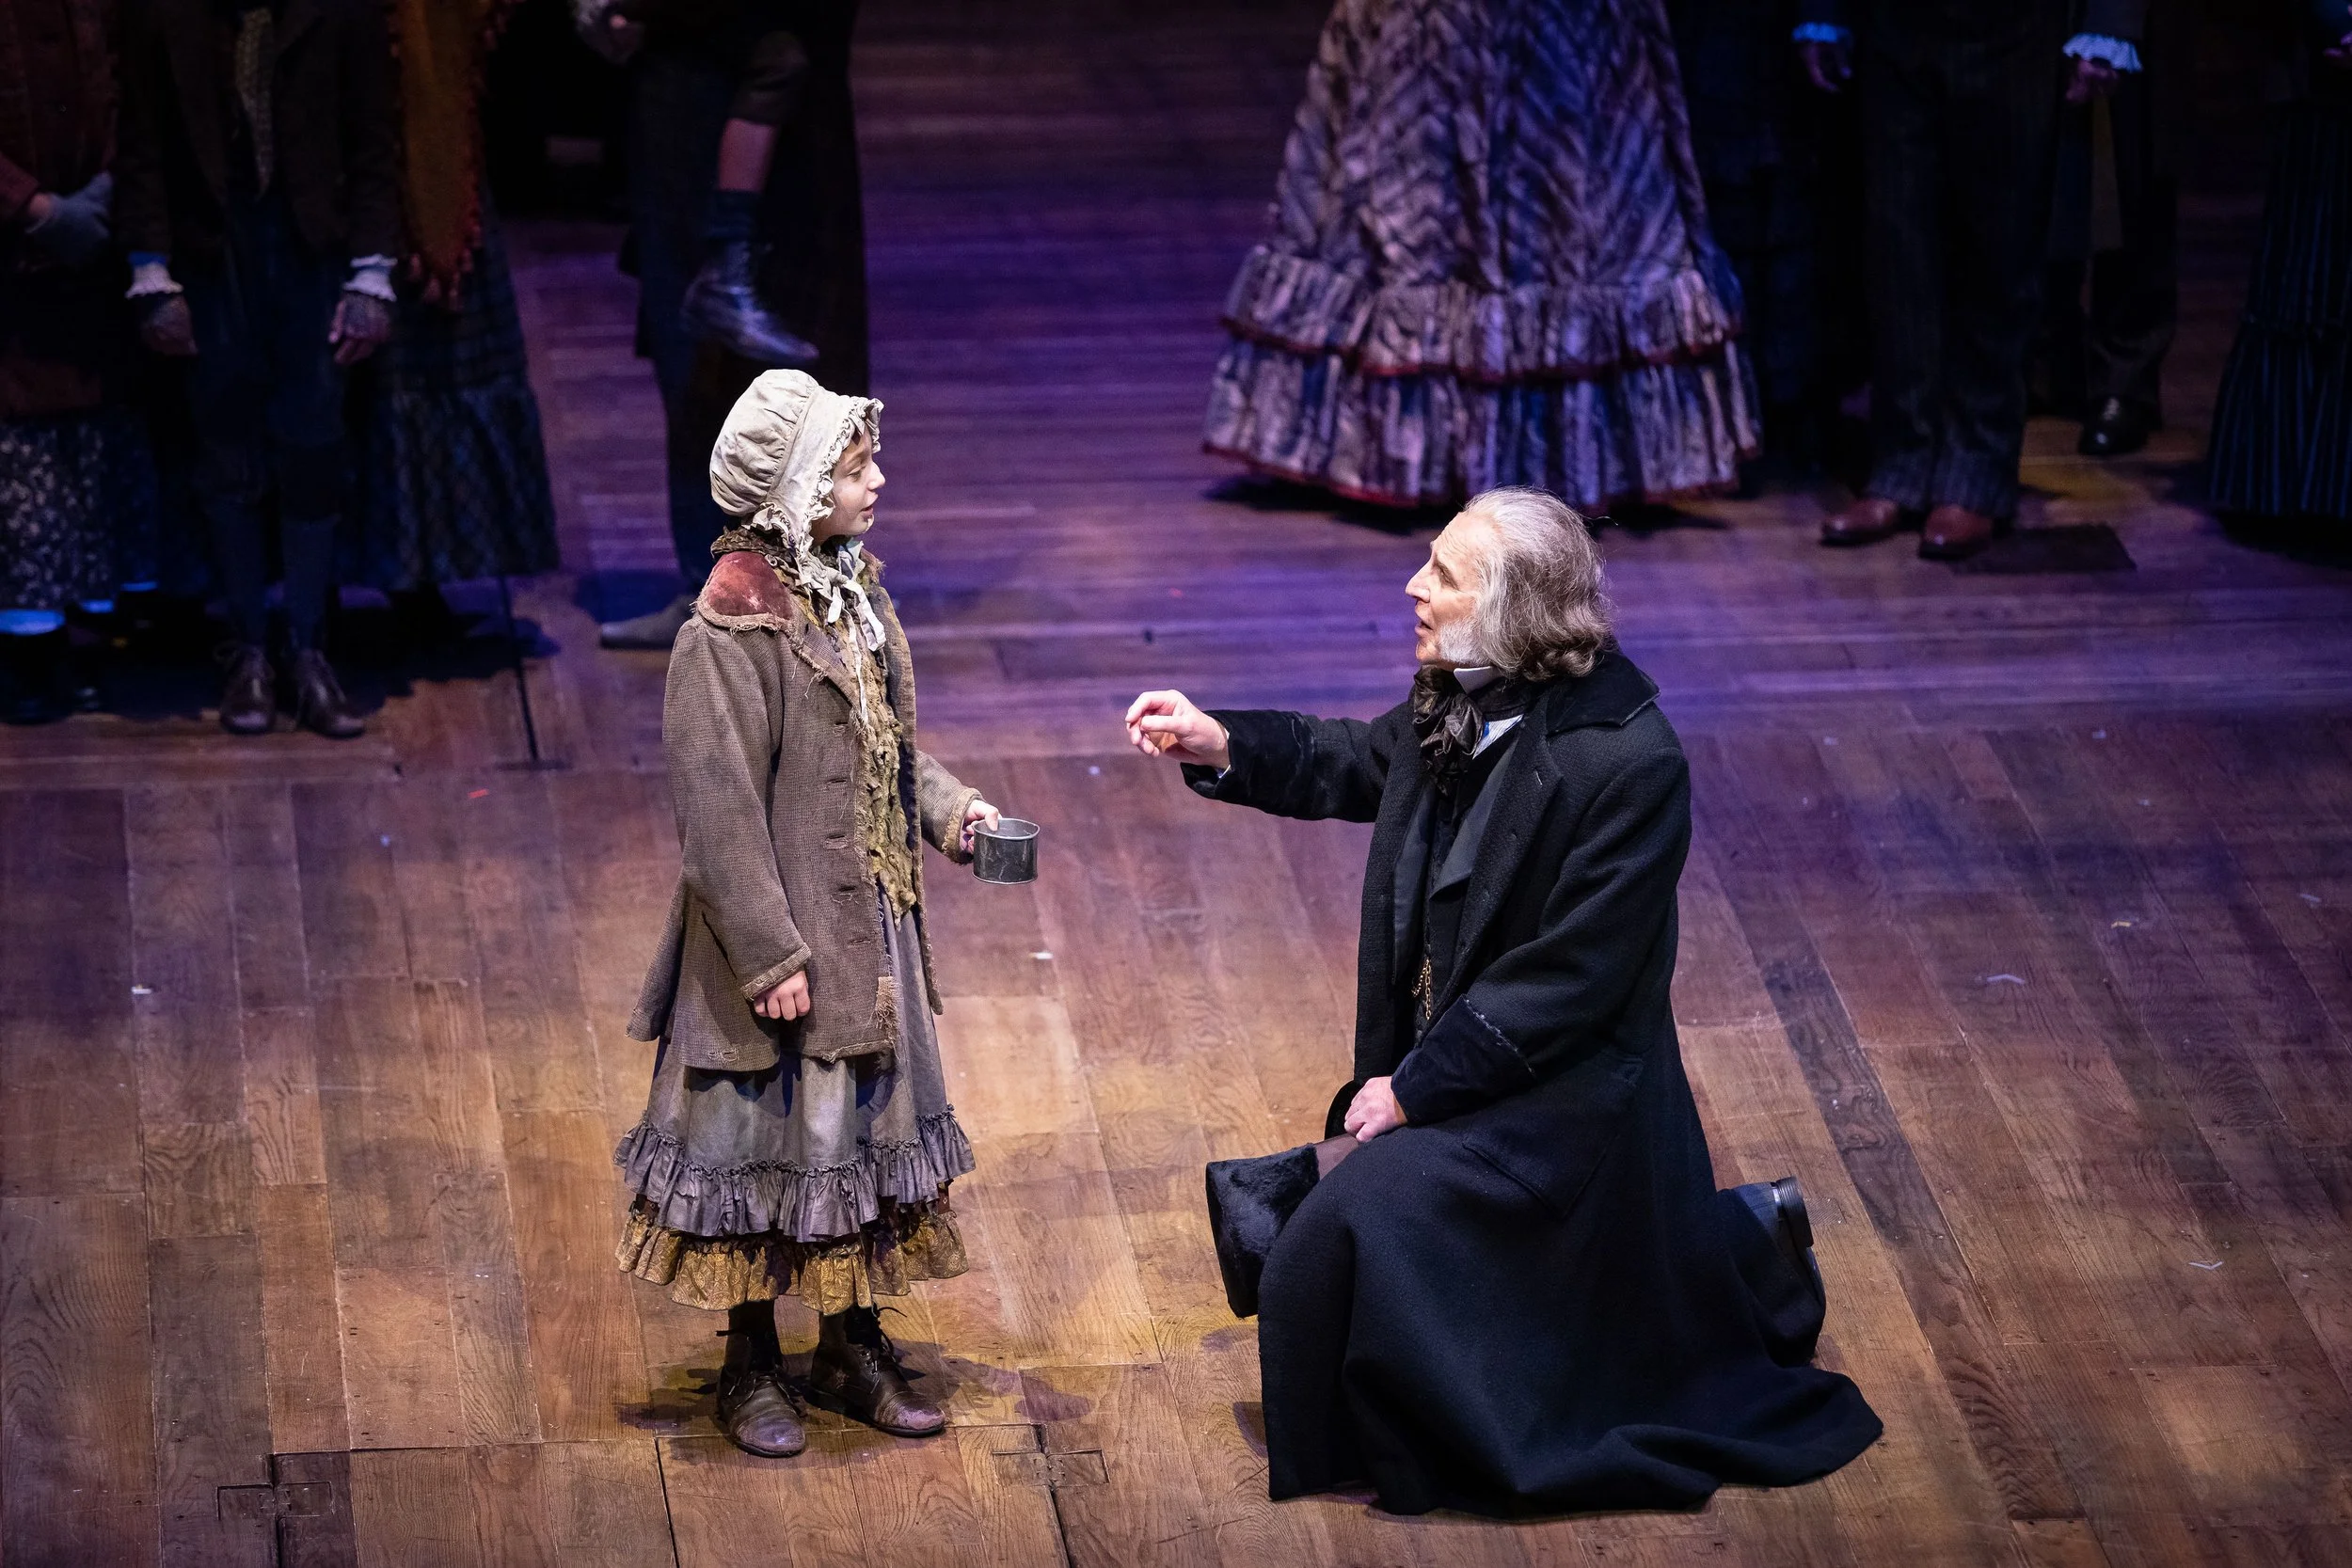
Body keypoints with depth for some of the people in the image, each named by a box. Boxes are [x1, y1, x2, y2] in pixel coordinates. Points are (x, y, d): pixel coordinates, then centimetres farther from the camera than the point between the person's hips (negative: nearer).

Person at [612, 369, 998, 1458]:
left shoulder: (852, 593, 5)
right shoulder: (731, 632, -20)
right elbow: (720, 810, -20)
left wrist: (949, 810, -2)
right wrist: (771, 956, -20)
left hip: (870, 930, 8)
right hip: (779, 937, -8)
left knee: (865, 1129, 16)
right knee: (766, 1134, 5)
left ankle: (853, 1345, 30)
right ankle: (751, 1364, 19)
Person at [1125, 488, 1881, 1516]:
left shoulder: (1629, 765, -29)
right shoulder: (1463, 704, -6)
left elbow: (1566, 979, -26)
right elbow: (1360, 763, 16)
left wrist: (1417, 1088, -22)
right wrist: (1222, 748, 0)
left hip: (1559, 1101, -9)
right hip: (1451, 1064, 9)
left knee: (1345, 1236, -20)